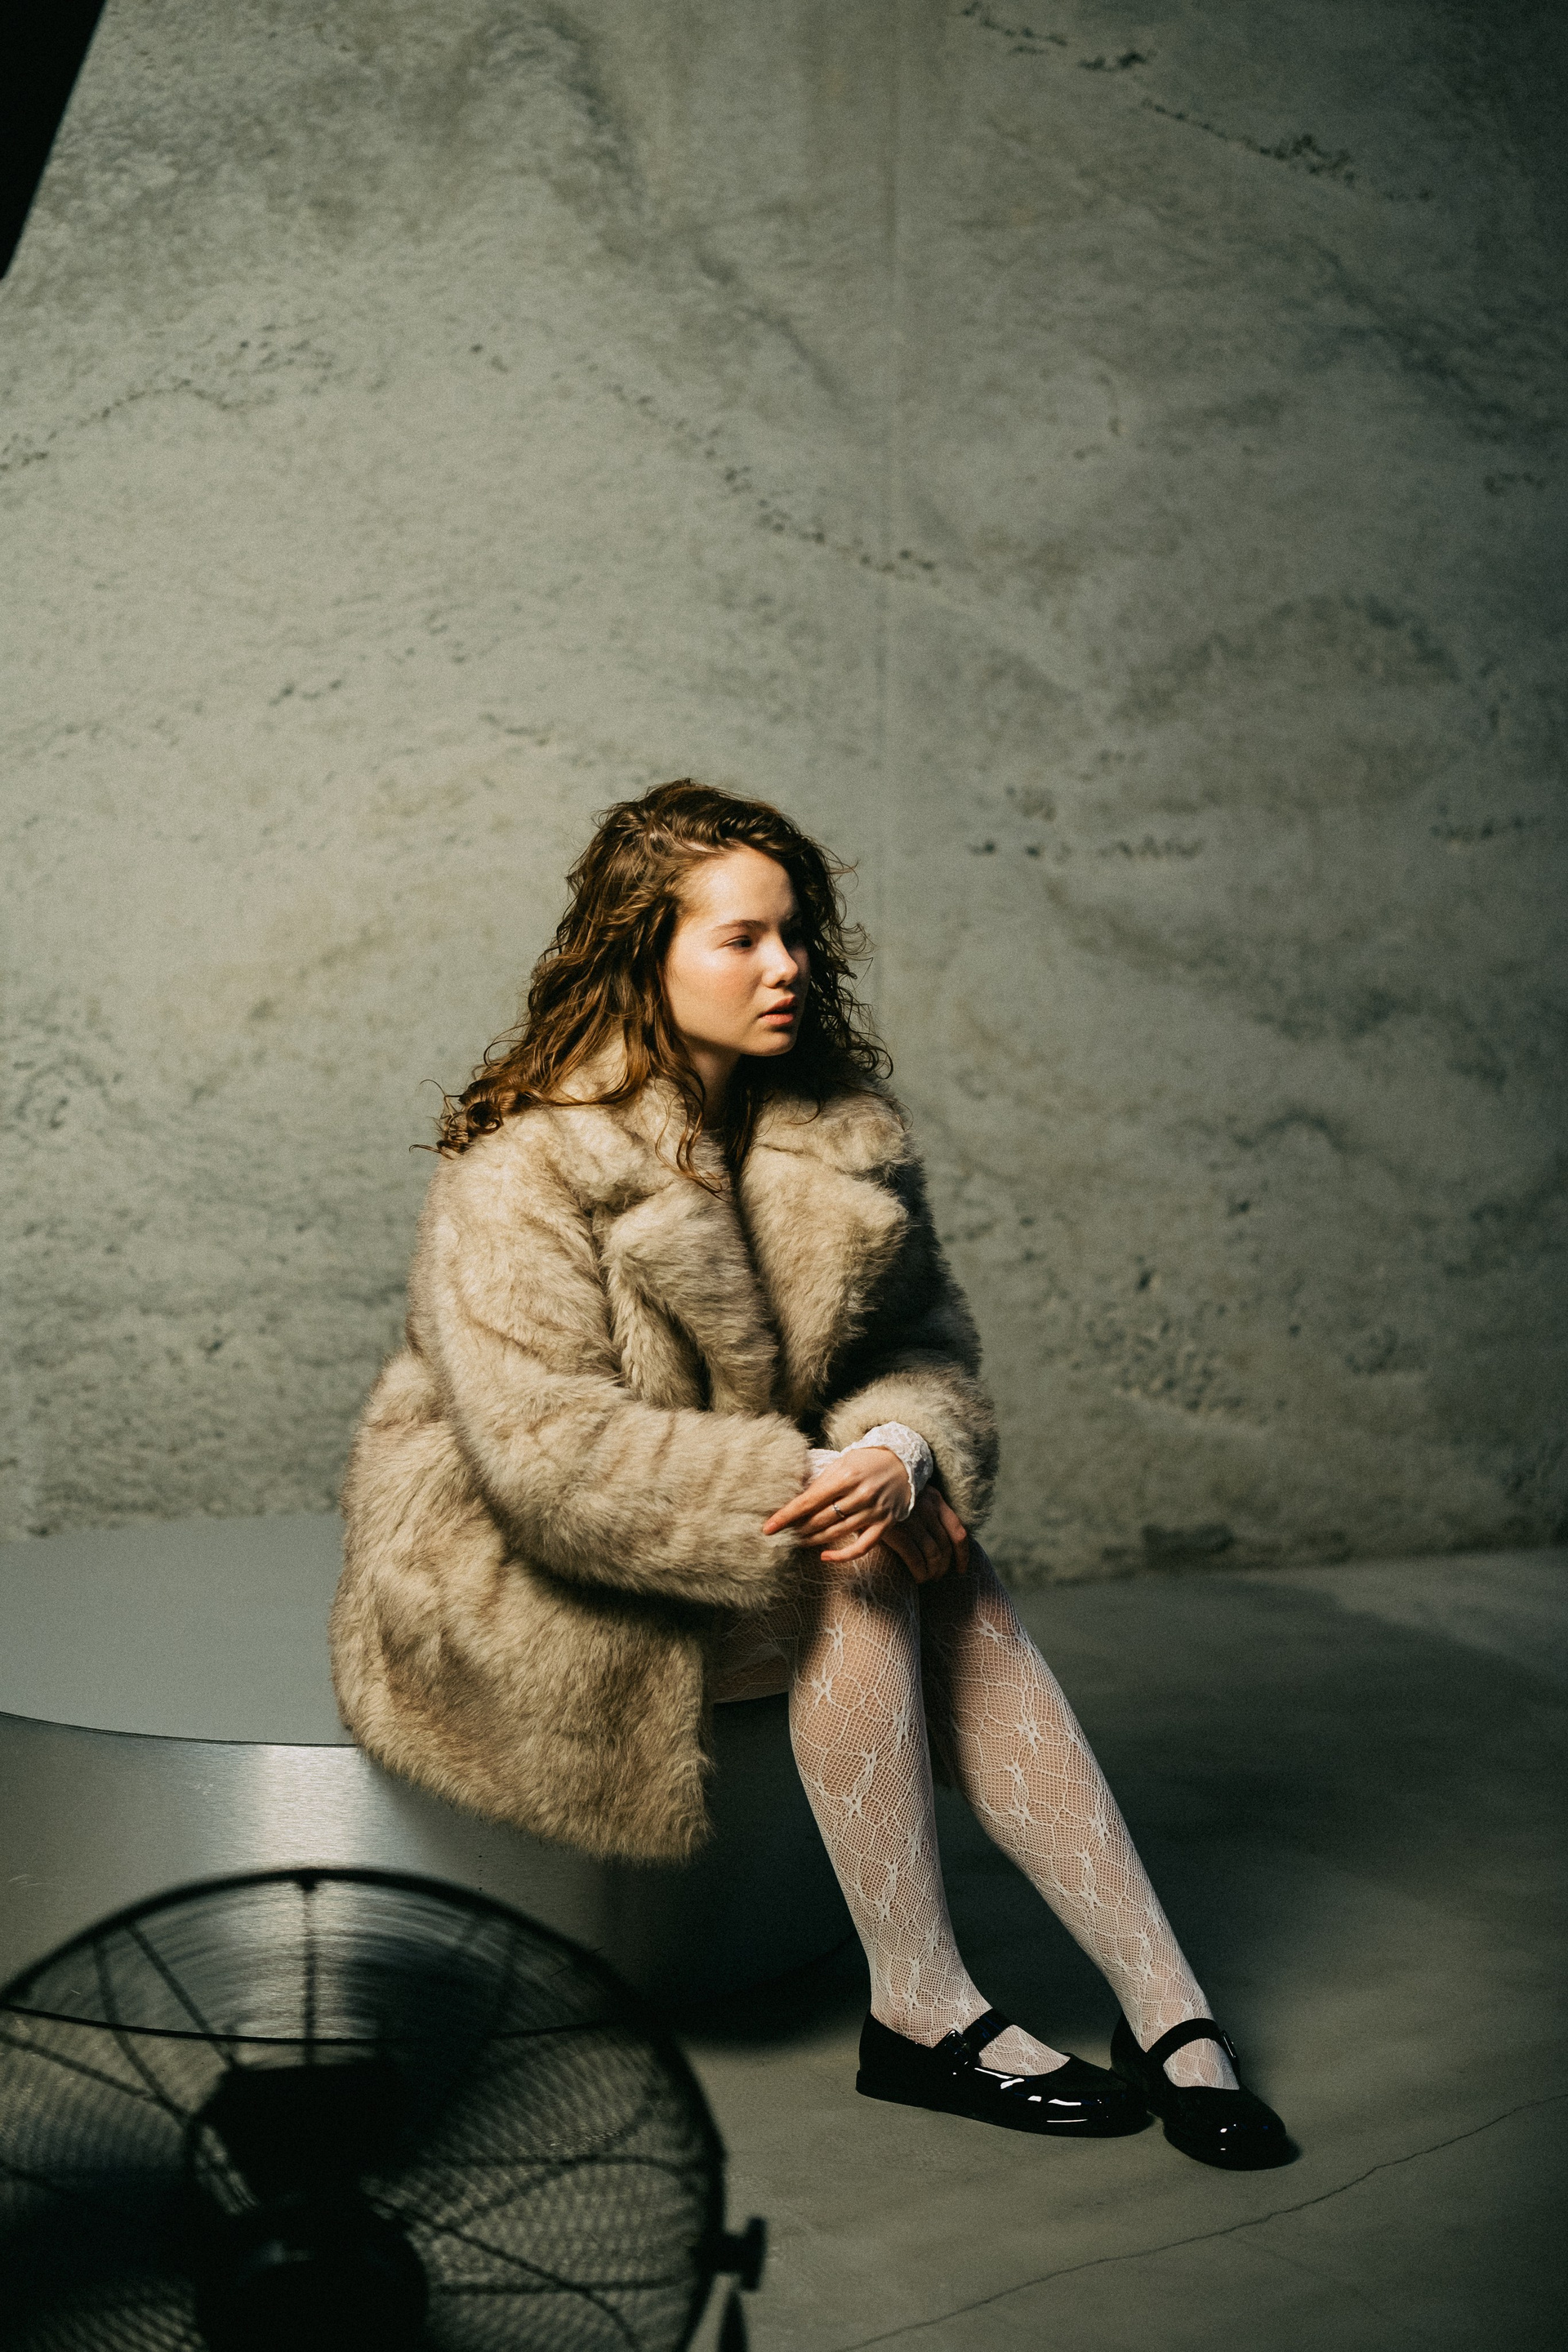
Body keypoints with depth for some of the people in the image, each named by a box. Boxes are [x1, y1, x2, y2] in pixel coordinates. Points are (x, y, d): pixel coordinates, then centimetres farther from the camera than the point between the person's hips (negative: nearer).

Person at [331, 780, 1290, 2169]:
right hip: (515, 1592, -6)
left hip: (762, 1509, 6)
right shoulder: (519, 1174, -19)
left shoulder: (842, 1131, 1)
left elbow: (928, 1346, 0)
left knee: (949, 1578, -21)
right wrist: (801, 1494, -30)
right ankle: (921, 2011, -18)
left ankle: (1166, 2002, -23)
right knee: (859, 1570, -27)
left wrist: (903, 1449, -24)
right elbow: (552, 1454, -27)